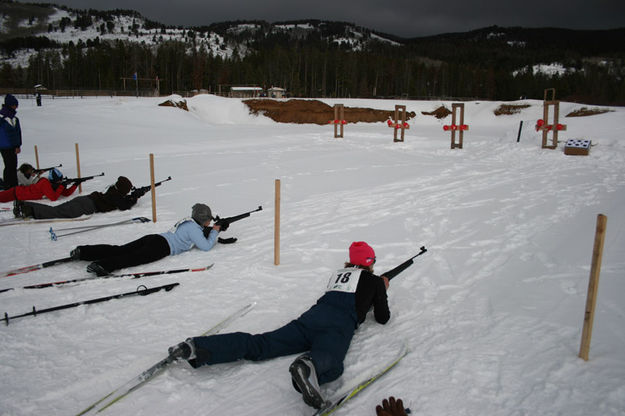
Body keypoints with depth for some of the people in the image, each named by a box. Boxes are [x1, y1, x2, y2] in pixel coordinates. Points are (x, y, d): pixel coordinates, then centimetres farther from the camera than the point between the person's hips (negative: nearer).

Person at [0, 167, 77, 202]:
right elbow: (53, 198, -40)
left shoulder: (57, 185, -8)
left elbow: (66, 193, -6)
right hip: (16, 193, -8)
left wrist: (75, 184, -16)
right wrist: (61, 186, -35)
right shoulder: (45, 183, -33)